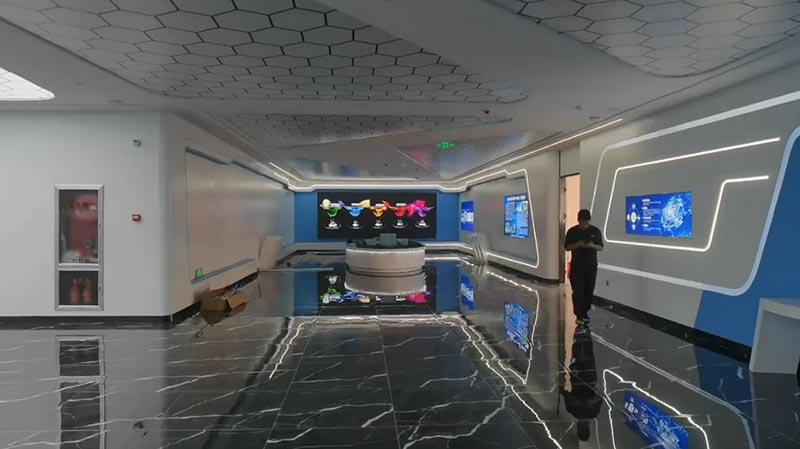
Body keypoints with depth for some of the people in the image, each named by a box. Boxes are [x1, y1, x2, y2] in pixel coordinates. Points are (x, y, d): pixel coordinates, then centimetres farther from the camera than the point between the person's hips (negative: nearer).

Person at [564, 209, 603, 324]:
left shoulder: (596, 231, 2)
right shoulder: (572, 231, -1)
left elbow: (601, 247, 4)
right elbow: (567, 247, 1)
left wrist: (592, 245, -17)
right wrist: (577, 244, -18)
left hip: (591, 265, 2)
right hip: (576, 265, -2)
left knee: (589, 290, 8)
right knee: (578, 290, -8)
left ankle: (585, 312, 23)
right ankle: (579, 314, -6)